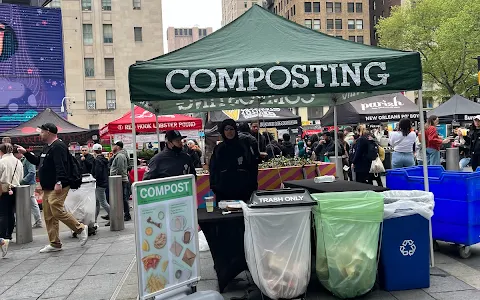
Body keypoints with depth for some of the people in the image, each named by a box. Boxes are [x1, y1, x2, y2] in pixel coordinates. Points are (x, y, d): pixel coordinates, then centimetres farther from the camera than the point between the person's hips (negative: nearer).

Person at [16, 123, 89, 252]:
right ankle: (54, 244, 14)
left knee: (56, 210, -16)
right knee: (49, 216, 9)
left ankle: (80, 228, -1)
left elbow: (61, 166, -24)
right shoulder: (47, 147, 20)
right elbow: (38, 161, 31)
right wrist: (26, 153, 26)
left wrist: (59, 182, -31)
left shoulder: (58, 146, -13)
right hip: (48, 188, 10)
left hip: (58, 187, -10)